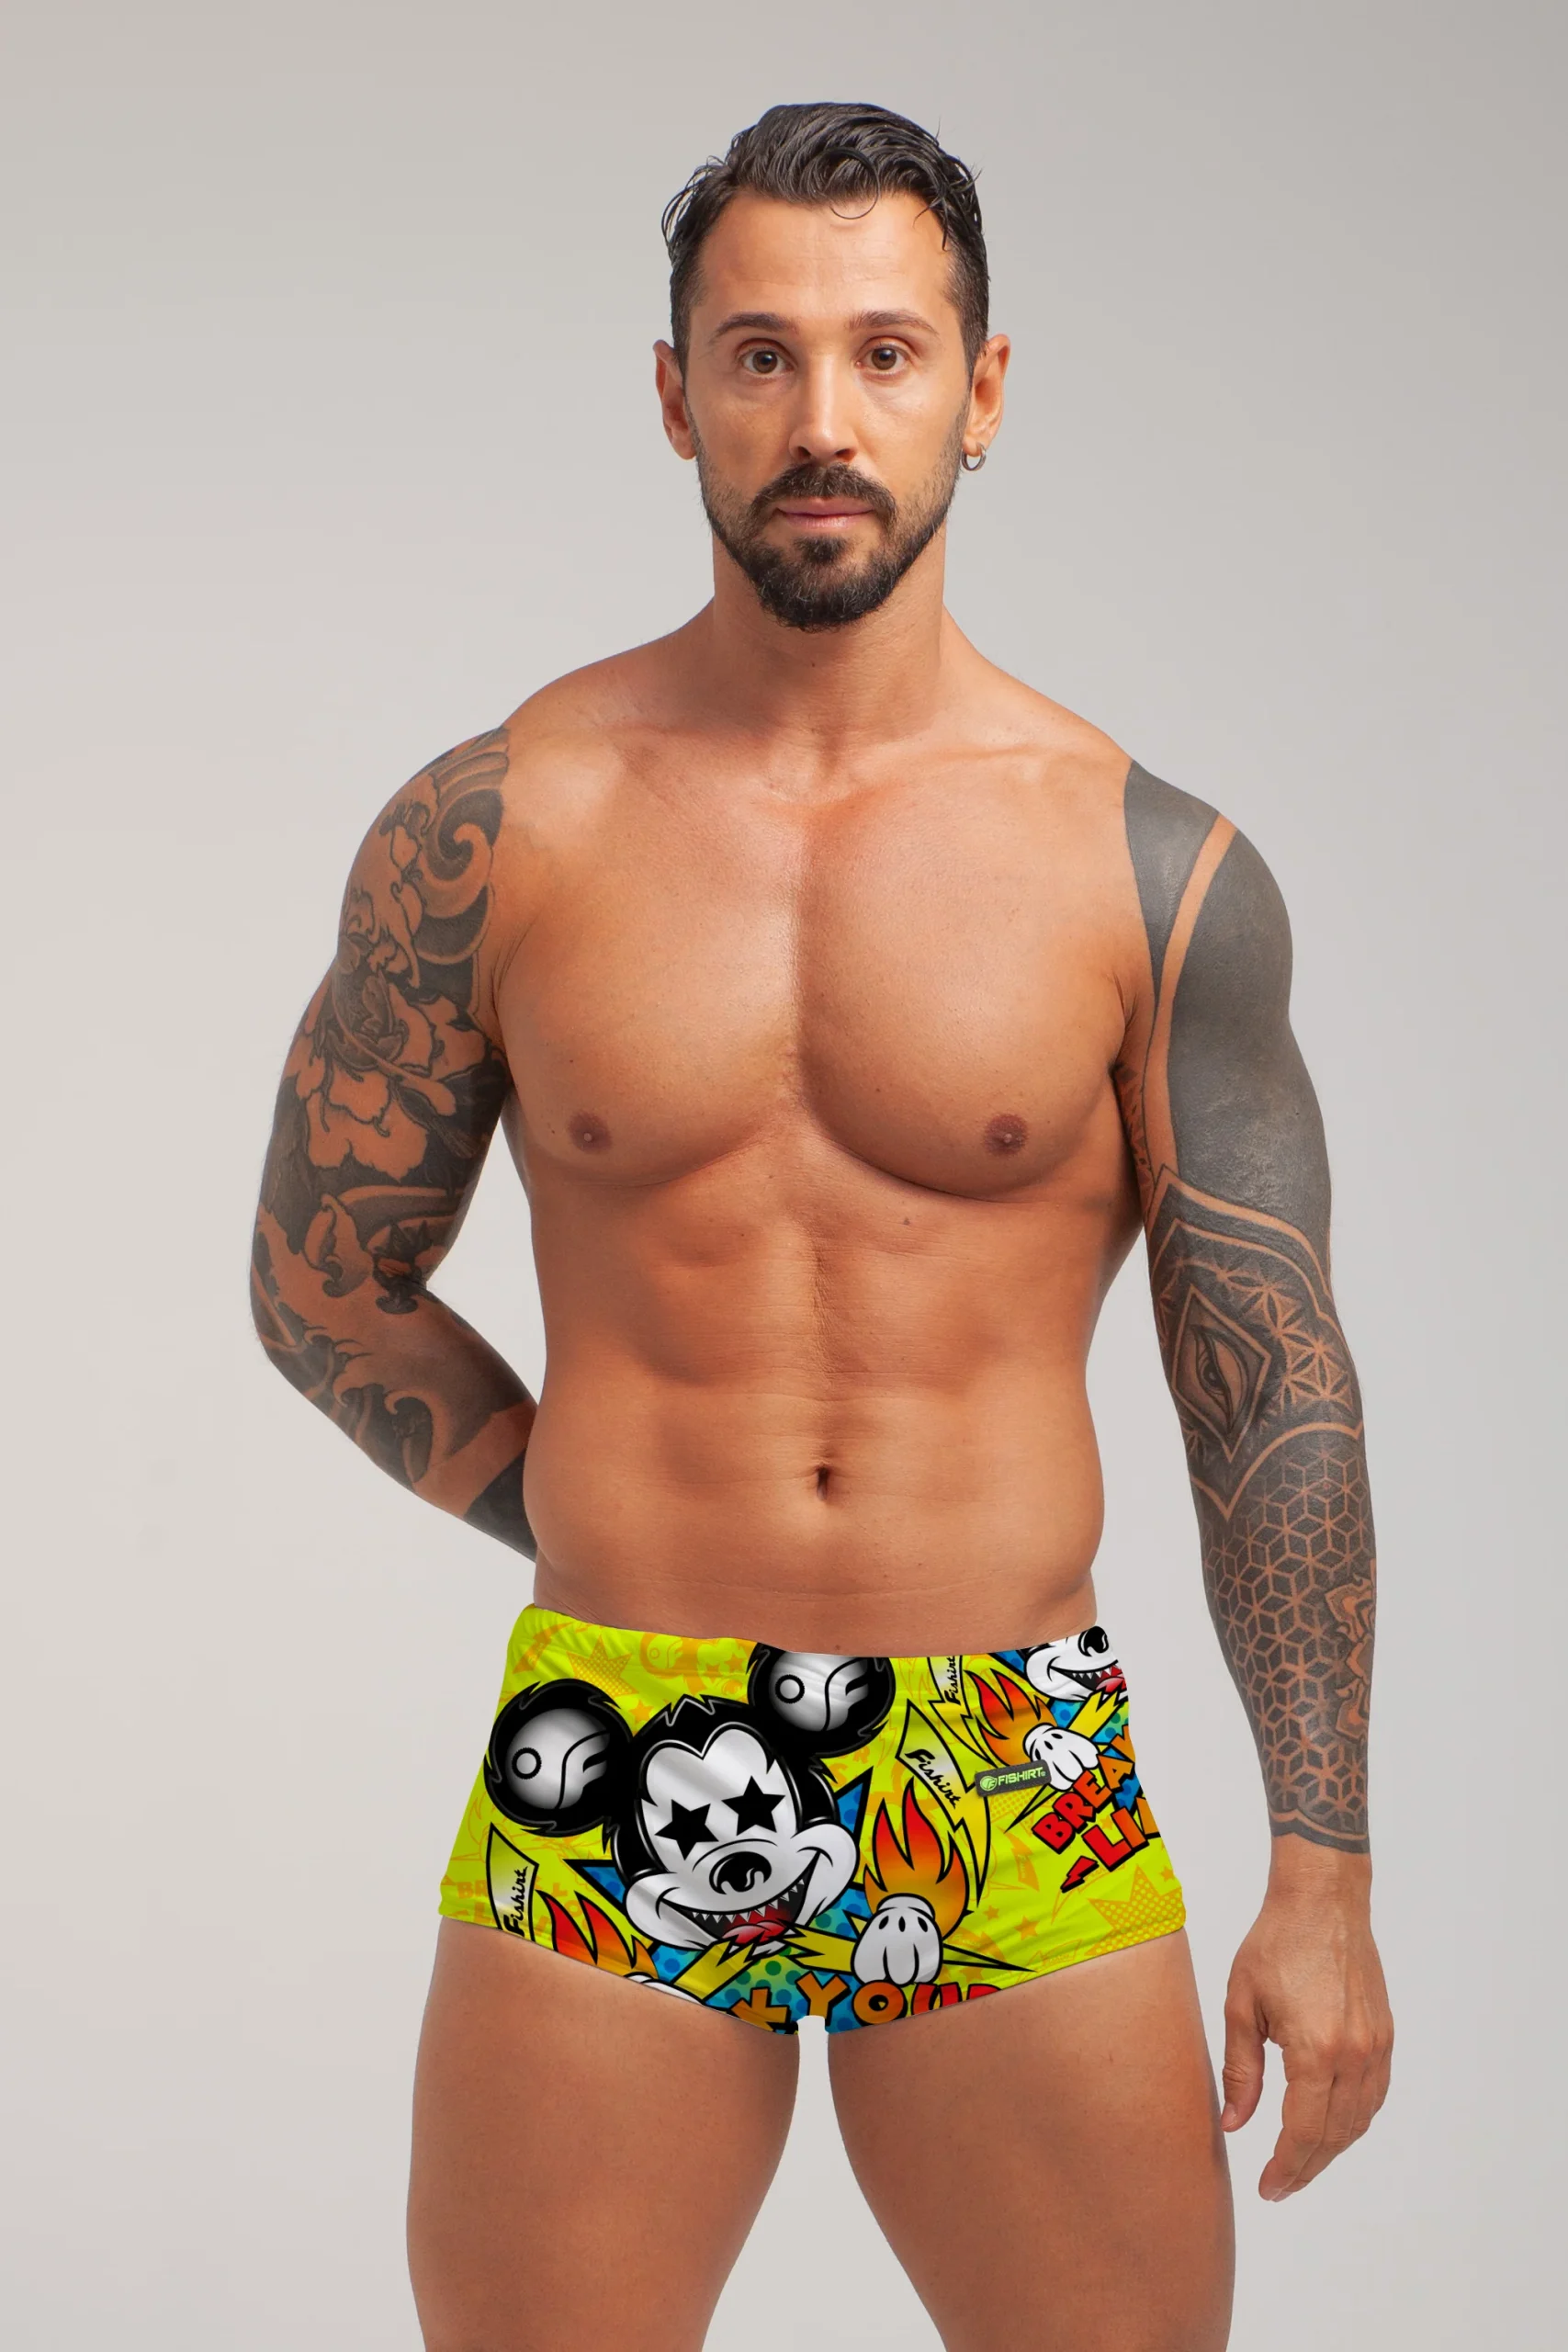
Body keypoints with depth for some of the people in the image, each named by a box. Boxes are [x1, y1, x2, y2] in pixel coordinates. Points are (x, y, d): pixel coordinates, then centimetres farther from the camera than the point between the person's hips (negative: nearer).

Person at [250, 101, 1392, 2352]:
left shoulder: (1152, 868, -1)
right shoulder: (495, 830, -1)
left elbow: (1274, 1394, 2)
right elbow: (324, 1279, 10)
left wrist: (1326, 1874, 0)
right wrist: (618, 1529, 4)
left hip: (1022, 1811, 0)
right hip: (609, 1803, 0)